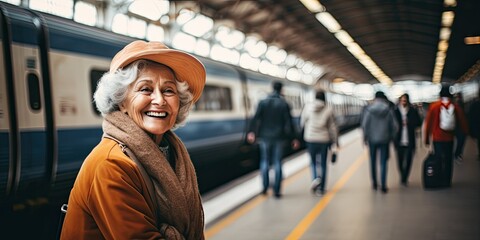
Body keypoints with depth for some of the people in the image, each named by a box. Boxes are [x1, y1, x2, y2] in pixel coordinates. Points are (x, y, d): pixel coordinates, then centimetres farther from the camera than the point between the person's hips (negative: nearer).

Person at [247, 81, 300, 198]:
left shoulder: (263, 103, -1)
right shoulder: (284, 104, -4)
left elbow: (256, 118, -11)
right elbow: (289, 122, -6)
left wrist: (251, 132, -12)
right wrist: (294, 138, -2)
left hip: (265, 137, 1)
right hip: (279, 137, -1)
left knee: (265, 161, 13)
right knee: (277, 163, 5)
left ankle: (265, 187, 11)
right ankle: (276, 190, 4)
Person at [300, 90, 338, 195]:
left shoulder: (308, 107, -4)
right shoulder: (328, 110, -5)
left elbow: (302, 123, 4)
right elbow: (332, 127, 0)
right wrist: (335, 141, 10)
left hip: (310, 139, 0)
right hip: (324, 139, 0)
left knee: (313, 162, 18)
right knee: (323, 164, 9)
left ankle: (315, 178, -8)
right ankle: (321, 188, 11)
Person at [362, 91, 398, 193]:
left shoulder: (369, 109, -7)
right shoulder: (389, 110, -6)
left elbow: (364, 124, -7)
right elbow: (394, 126, -5)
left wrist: (365, 137, 5)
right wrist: (391, 136, 10)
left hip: (372, 139, 0)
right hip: (384, 140, 0)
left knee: (373, 161, 15)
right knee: (383, 162, 4)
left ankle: (374, 183, 23)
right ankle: (383, 186, 0)